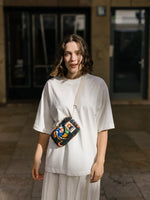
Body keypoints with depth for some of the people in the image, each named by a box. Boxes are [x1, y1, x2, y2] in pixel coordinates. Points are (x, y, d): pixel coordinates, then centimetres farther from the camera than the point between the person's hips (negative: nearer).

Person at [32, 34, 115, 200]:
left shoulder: (98, 85, -1)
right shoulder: (52, 85, 3)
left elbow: (103, 128, -1)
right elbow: (45, 127, 8)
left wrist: (100, 161, -6)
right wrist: (37, 158, 6)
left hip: (86, 163, -1)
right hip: (56, 163, 1)